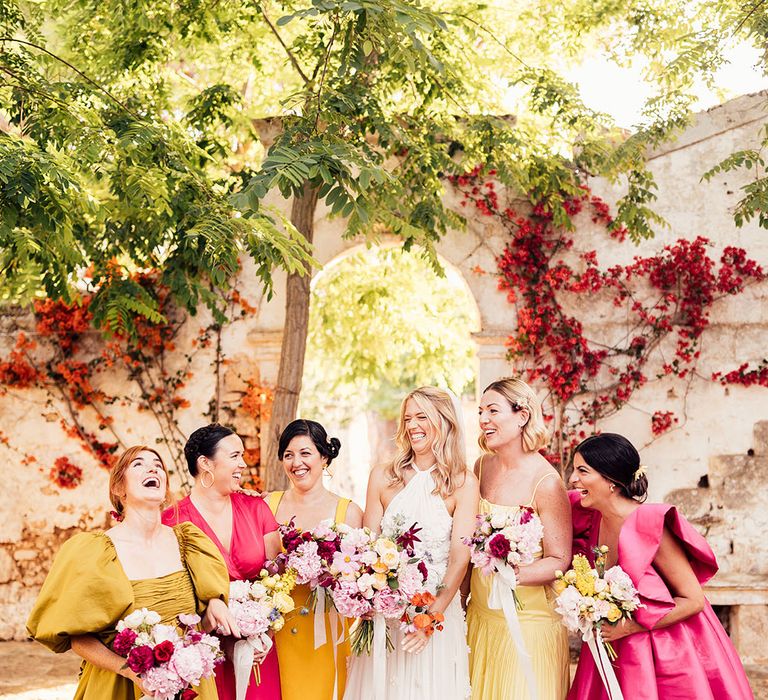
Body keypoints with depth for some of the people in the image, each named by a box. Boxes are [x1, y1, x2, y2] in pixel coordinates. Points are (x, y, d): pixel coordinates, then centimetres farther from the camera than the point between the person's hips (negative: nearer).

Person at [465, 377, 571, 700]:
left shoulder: (546, 482, -16)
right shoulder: (482, 467, 2)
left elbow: (559, 561, -13)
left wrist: (514, 575, -29)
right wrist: (460, 596, 11)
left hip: (528, 621, -6)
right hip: (481, 614, 6)